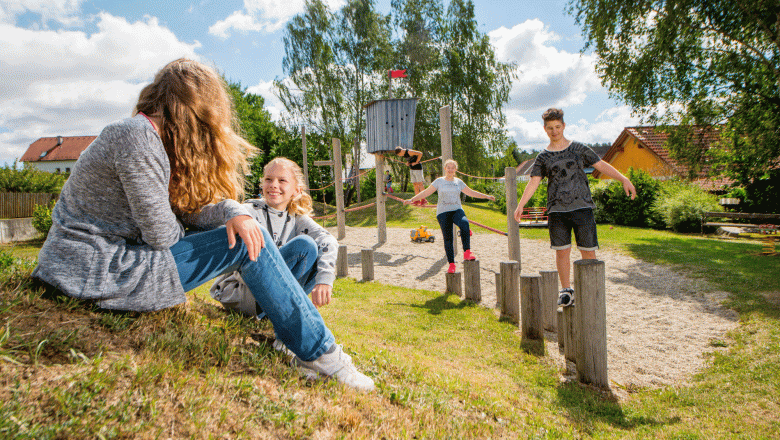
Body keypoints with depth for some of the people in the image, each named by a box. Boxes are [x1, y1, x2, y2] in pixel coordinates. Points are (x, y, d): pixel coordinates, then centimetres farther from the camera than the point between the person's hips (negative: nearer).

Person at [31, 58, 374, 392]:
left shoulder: (147, 134, 10)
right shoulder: (137, 137, -20)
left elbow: (189, 205, 7)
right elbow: (161, 235, -18)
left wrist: (233, 212, -13)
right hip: (94, 274, -9)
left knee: (245, 231, 8)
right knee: (248, 244, -13)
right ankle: (318, 354, -5)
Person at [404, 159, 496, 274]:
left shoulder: (459, 182, 15)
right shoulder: (439, 181, 8)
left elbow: (471, 192, 24)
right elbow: (426, 192, 7)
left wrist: (486, 196, 24)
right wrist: (412, 199, -3)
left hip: (457, 210, 1)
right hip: (443, 212, -1)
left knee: (464, 224, -32)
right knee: (447, 238, -5)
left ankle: (467, 252, -29)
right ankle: (451, 264, 5)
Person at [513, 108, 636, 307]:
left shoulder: (579, 149, 10)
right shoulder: (543, 157, 9)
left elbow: (601, 165, 11)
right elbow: (533, 182, 1)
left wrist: (624, 179, 0)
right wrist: (520, 205, -10)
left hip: (582, 207, 0)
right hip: (557, 210, 0)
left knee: (588, 251, 0)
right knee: (562, 252, 0)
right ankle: (566, 290, 13)